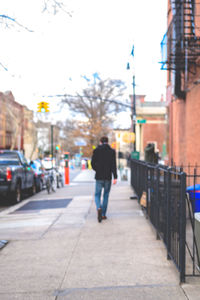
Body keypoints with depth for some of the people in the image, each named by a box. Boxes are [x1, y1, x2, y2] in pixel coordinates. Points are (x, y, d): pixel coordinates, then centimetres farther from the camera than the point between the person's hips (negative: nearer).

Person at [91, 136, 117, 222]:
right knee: (106, 195, 12)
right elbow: (113, 165, -9)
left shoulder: (96, 151, -1)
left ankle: (99, 208, -22)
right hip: (108, 177, 1)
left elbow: (93, 163, 0)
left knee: (97, 195, 7)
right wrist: (115, 177, -12)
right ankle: (103, 214, 13)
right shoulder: (112, 151, -2)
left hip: (99, 177, 0)